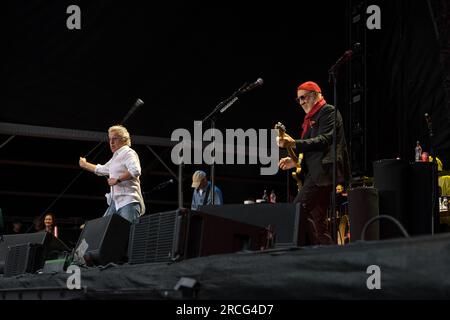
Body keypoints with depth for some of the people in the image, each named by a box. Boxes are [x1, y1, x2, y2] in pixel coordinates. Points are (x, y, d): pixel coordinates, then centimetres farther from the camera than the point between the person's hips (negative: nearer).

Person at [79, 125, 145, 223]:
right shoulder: (115, 157, 25)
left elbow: (135, 171, -23)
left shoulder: (128, 153, -5)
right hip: (115, 202, 10)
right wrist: (85, 165, 53)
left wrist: (117, 180, -18)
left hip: (128, 201, -10)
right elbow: (101, 169, 43)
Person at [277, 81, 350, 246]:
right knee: (317, 220, 6)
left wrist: (294, 144, -27)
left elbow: (324, 140, -19)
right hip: (315, 173, 10)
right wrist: (296, 161, 12)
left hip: (323, 172, -10)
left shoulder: (328, 111, -3)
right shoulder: (311, 118, 24)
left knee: (299, 211, -19)